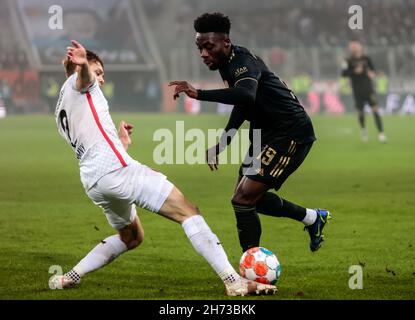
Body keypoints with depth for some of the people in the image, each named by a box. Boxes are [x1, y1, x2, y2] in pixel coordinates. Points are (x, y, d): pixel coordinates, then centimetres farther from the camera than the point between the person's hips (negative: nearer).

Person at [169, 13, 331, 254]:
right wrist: (221, 144, 19)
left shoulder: (244, 62, -22)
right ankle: (313, 218, 31)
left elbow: (246, 96, -44)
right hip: (270, 134, 10)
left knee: (243, 199, -16)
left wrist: (199, 94, -48)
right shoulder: (227, 64, 8)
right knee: (251, 196, 17)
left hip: (292, 134, -10)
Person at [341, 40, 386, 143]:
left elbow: (372, 69, 20)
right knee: (360, 112, 7)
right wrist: (355, 71, -22)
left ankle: (381, 133, -14)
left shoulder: (366, 59, 6)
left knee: (375, 109, -12)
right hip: (358, 91, -1)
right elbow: (343, 73, -12)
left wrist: (372, 73, -2)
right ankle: (363, 130, 35)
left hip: (369, 89, 1)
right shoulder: (349, 61, -2)